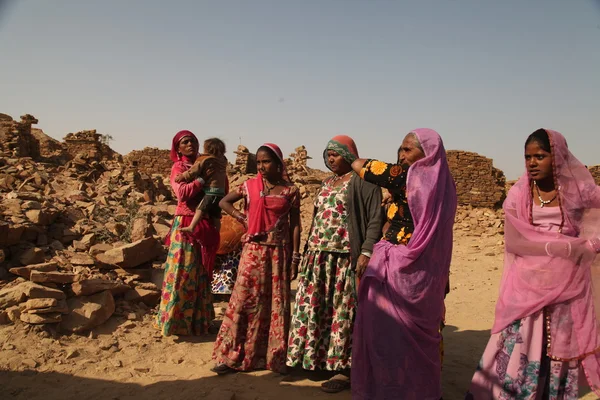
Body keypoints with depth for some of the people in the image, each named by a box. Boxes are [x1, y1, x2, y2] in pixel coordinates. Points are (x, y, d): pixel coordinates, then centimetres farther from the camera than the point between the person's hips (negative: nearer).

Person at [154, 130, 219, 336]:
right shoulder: (178, 167, -4)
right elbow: (182, 192, -22)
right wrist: (202, 179, -18)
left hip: (204, 225, 6)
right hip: (186, 225, -6)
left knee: (200, 272, 13)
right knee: (183, 272, -2)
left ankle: (197, 318, 25)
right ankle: (175, 319, 11)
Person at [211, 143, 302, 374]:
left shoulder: (290, 191, -1)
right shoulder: (250, 186, 3)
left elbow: (295, 225, 0)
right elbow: (224, 202, 15)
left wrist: (295, 257, -4)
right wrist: (241, 217, 1)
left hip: (279, 251, -1)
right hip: (253, 250, 1)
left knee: (277, 302, 5)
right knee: (244, 300, 1)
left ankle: (275, 358, 18)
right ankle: (233, 356, 10)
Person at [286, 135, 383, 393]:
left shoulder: (362, 182, -5)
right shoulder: (327, 184, 18)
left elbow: (375, 219, -12)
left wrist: (366, 251, -21)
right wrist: (309, 251, 18)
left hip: (345, 257, -7)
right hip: (319, 257, 7)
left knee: (343, 311, -1)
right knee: (315, 308, 10)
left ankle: (344, 369, 8)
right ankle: (316, 357, 24)